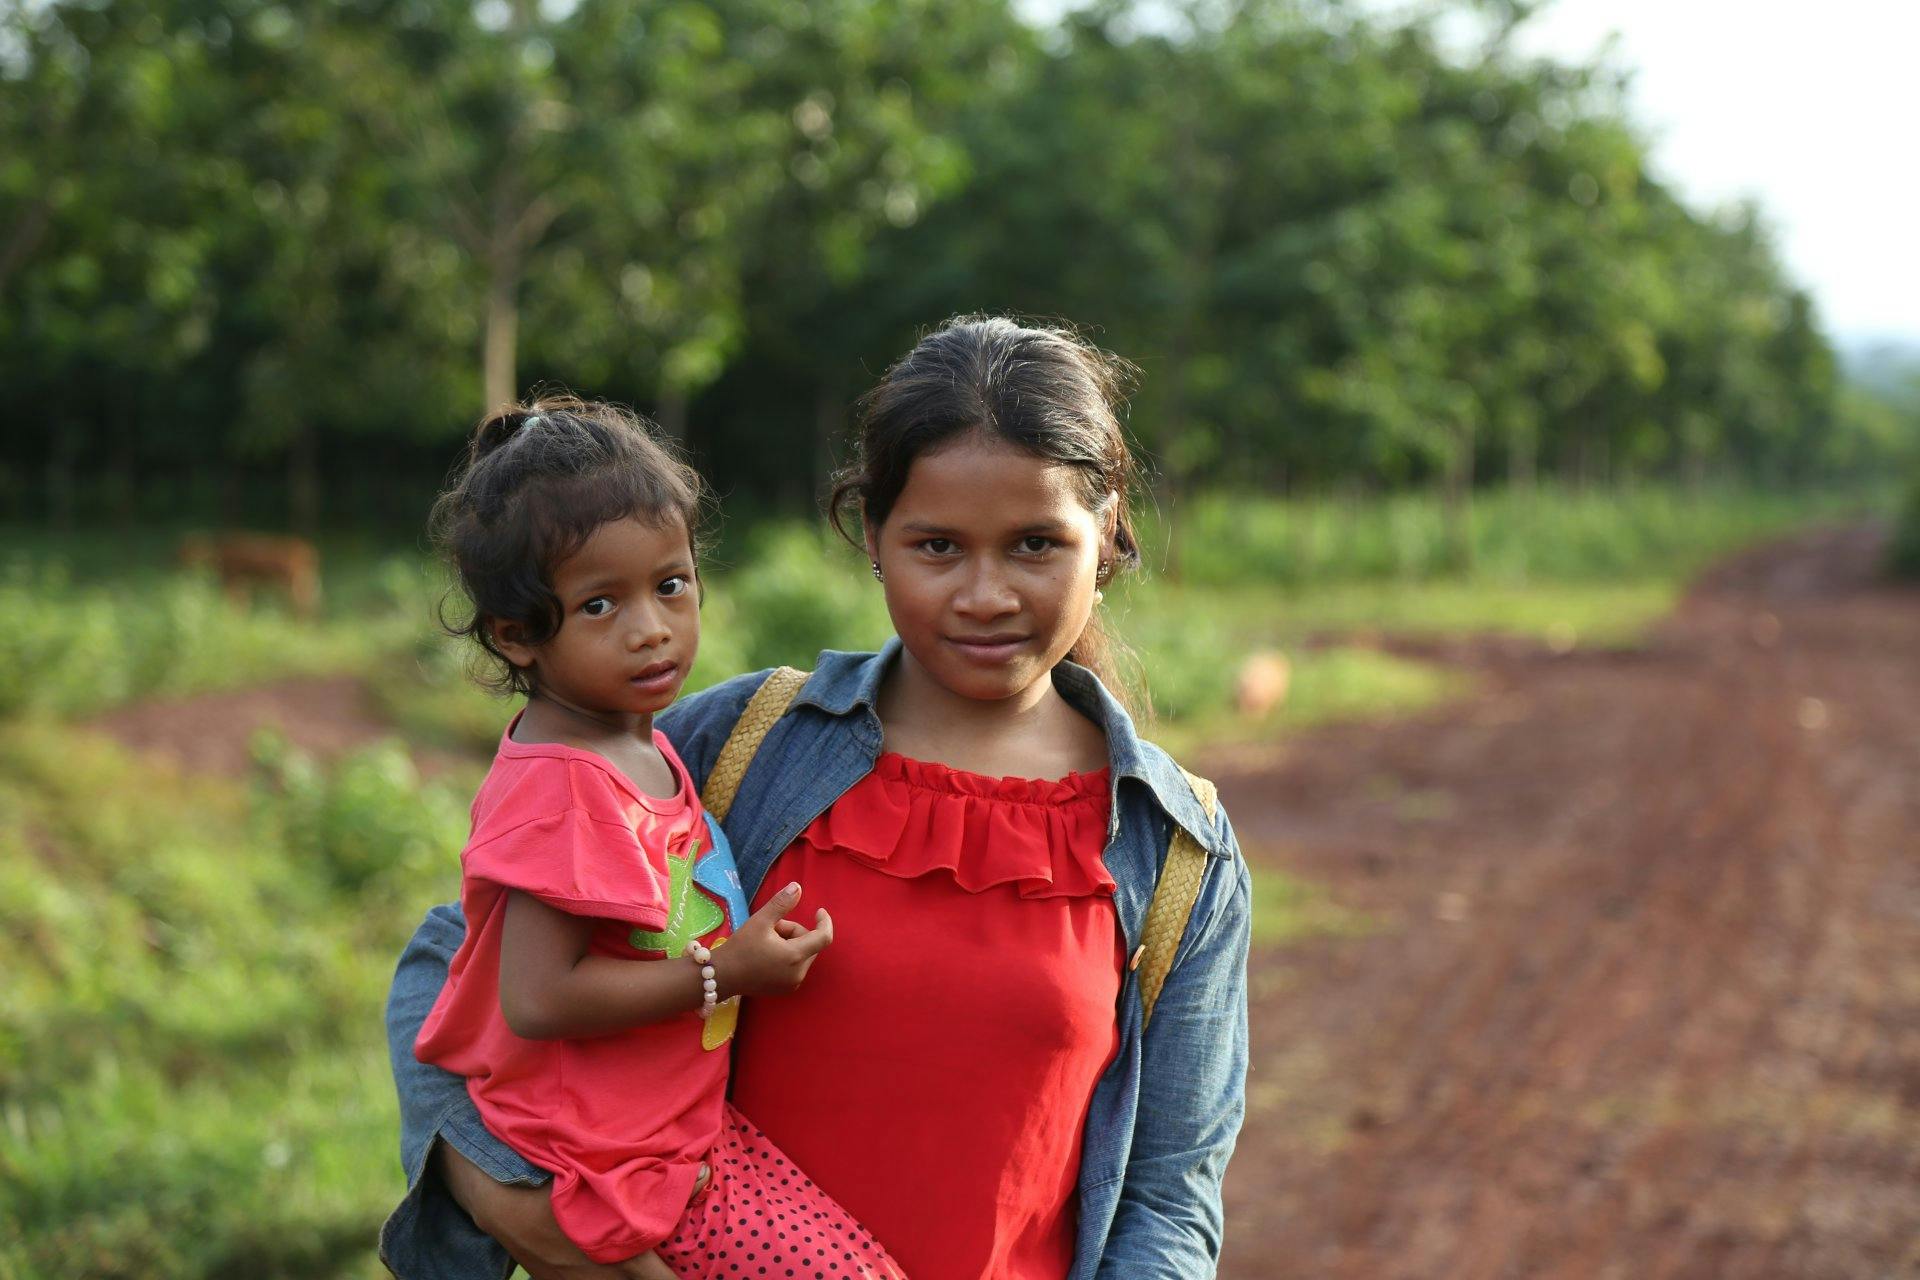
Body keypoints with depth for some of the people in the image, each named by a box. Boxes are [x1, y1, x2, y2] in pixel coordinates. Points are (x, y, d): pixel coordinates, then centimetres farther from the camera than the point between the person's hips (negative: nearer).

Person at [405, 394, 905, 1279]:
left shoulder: (639, 743, 8)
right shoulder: (562, 791, -23)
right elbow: (539, 997, -27)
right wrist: (723, 974, -22)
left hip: (671, 1101, 10)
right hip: (616, 1148, -10)